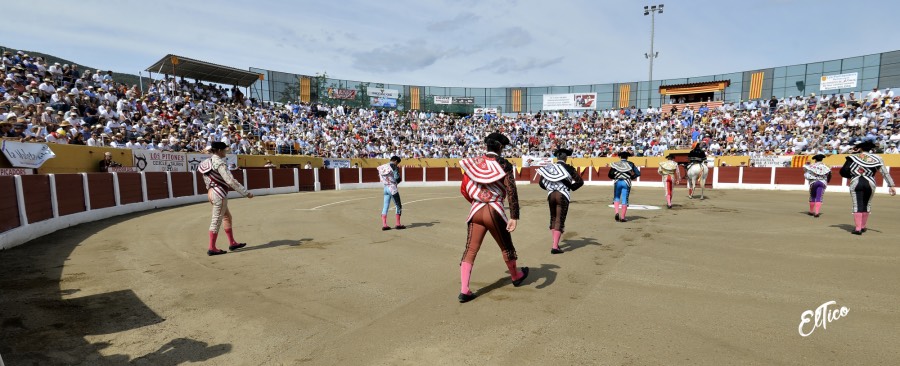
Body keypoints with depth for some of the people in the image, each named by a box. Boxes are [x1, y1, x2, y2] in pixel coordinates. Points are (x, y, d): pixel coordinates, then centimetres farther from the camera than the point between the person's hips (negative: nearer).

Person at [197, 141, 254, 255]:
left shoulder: (208, 162, 10)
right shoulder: (220, 163, -18)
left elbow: (207, 179, 15)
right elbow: (231, 181, -23)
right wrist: (246, 193, -20)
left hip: (211, 193, 10)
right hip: (219, 194, -10)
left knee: (227, 217, 17)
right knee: (216, 221, -1)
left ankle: (232, 243, 24)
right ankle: (212, 248, 7)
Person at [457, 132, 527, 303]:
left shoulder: (473, 162, 7)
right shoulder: (503, 164, -5)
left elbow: (464, 189, 10)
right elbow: (511, 191, -14)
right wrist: (514, 217, -15)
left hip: (476, 211, 3)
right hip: (494, 211, -3)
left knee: (470, 250, 5)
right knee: (506, 246, 19)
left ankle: (464, 291, 0)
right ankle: (516, 276, 42)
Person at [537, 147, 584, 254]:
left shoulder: (549, 168, 7)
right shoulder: (568, 168, -3)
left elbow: (541, 183, 8)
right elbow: (580, 181, -4)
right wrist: (572, 187, 11)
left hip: (551, 195, 4)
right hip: (562, 195, -4)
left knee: (553, 218, 18)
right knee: (560, 220, -1)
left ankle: (555, 243, 25)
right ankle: (555, 247, -5)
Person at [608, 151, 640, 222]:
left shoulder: (616, 164, 5)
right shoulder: (630, 164, 6)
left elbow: (610, 175, -1)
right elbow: (638, 173, 1)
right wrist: (631, 177, 13)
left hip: (617, 182, 1)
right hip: (626, 183, -1)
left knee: (616, 197, 18)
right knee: (624, 200, 3)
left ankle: (617, 213, -2)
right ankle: (622, 218, 6)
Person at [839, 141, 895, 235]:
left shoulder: (853, 157, 3)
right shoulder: (876, 158, 10)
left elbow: (843, 172, -3)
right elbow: (885, 173, 7)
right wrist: (891, 186, 8)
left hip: (856, 183, -3)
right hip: (870, 183, 3)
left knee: (857, 205, -1)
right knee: (866, 205, 17)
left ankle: (858, 229, -4)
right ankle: (863, 227, 28)